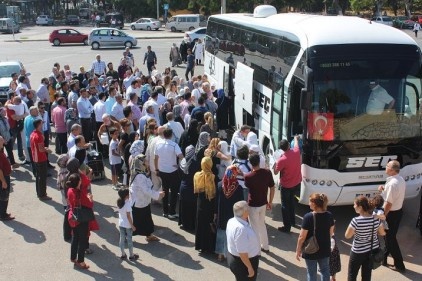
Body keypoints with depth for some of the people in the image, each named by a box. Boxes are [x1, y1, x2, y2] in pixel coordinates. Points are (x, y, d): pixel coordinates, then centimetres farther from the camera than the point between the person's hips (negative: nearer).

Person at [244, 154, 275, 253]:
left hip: (253, 205, -5)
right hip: (263, 204, 5)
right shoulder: (267, 172, -11)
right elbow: (272, 188, -2)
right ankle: (265, 246, 38)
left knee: (255, 227, 12)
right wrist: (270, 202, 11)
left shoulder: (248, 176, -23)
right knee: (262, 224, 25)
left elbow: (246, 189, -3)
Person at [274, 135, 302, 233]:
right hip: (297, 183, 6)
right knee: (292, 202, 26)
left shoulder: (281, 160, -27)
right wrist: (296, 138, 34)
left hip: (286, 186, -6)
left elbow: (275, 172, -12)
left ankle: (287, 227, 11)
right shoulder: (296, 152, -12)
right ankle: (292, 221, 40)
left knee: (285, 206, 7)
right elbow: (296, 144, 14)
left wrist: (274, 165, 5)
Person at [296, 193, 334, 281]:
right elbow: (331, 232, 5)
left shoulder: (308, 217, -23)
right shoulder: (329, 215, -8)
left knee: (311, 273, 13)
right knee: (325, 270, 23)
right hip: (325, 249, 4)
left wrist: (298, 250, -5)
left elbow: (302, 237, -18)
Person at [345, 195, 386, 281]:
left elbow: (347, 236, -16)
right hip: (373, 250, 5)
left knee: (352, 274, 14)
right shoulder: (376, 218, -11)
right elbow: (382, 233, 3)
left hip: (358, 252, -5)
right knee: (367, 274, 19)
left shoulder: (356, 221, -27)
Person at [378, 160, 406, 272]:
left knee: (390, 238, 4)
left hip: (391, 214, -10)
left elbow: (388, 203, -26)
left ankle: (399, 265, 13)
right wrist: (384, 189, 1)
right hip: (398, 210, 10)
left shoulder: (392, 183, -28)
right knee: (390, 236, 21)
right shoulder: (400, 180, 3)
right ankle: (383, 258, 36)